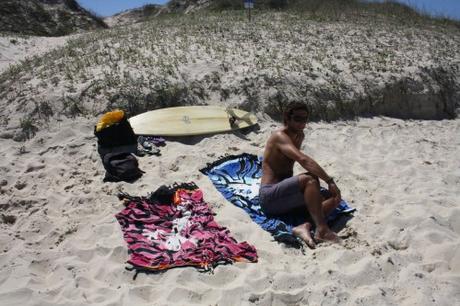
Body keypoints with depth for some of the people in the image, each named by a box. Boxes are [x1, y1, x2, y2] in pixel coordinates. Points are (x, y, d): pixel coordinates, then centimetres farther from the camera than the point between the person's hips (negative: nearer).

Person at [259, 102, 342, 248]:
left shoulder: (299, 136, 16)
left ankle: (305, 226, -27)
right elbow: (304, 160, -30)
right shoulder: (280, 136, -13)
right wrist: (330, 181, -31)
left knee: (335, 198, -4)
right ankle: (322, 230, -35)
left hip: (285, 198, 9)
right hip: (270, 197, -9)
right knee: (310, 179, -33)